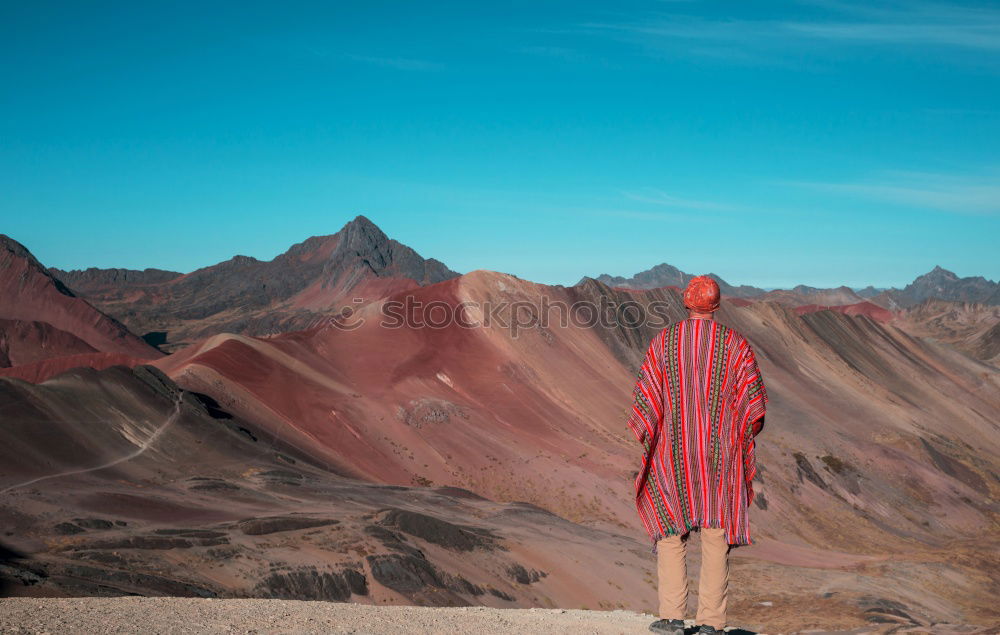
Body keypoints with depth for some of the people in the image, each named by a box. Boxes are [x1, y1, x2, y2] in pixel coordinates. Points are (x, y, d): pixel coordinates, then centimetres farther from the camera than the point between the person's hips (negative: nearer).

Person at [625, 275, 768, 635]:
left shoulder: (662, 342, 0)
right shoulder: (736, 344, -2)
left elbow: (645, 399, -3)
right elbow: (753, 402, -4)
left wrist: (648, 442, 9)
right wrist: (740, 438, 12)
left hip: (674, 451, 0)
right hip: (722, 454, 0)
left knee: (671, 531, 12)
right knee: (716, 536, 5)